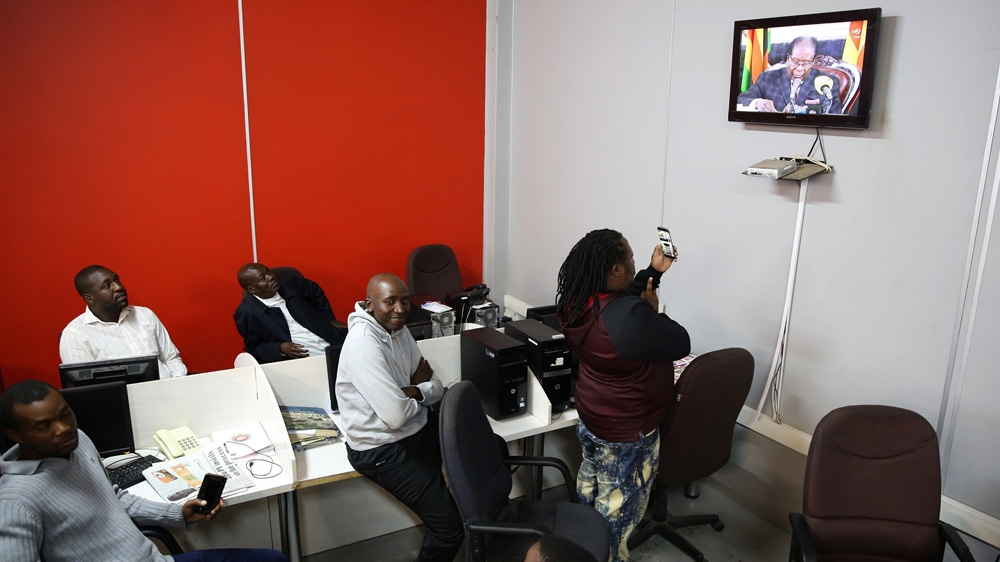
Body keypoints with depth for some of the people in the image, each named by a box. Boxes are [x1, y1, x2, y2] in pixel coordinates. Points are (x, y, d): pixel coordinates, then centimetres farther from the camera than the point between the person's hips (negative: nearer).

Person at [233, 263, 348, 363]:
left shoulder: (289, 283, 5)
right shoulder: (247, 313, -6)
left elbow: (316, 293, 25)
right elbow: (254, 348, 4)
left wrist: (331, 320, 18)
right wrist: (280, 348, -14)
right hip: (298, 361, -5)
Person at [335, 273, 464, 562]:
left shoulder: (398, 329, 3)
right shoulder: (364, 344, -25)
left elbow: (437, 389, 7)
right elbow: (397, 415, -28)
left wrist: (414, 392, -15)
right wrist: (420, 392, -7)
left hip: (417, 427, 9)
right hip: (382, 449, -9)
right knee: (451, 525, -14)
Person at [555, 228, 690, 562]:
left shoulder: (575, 301, -9)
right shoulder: (630, 317, -35)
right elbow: (681, 345, -21)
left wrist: (653, 271, 5)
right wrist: (653, 312, -8)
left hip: (590, 418, 8)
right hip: (627, 433, -8)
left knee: (589, 490, 27)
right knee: (616, 513, 13)